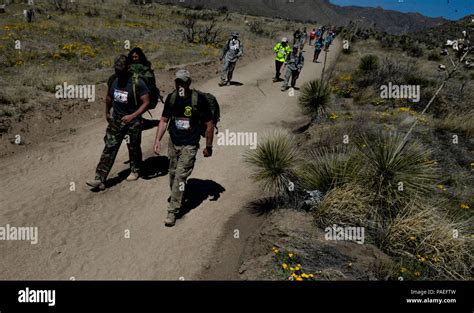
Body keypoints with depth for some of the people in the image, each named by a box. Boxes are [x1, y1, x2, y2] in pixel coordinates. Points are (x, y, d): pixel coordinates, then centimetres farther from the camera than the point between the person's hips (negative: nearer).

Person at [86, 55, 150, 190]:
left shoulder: (138, 83, -16)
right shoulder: (114, 81, 1)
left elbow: (146, 102, -18)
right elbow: (109, 97, 18)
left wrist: (132, 116, -26)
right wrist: (107, 112, 23)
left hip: (132, 122, -4)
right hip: (116, 121, 4)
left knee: (134, 148, 13)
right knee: (109, 148, -1)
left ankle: (135, 171, 37)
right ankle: (100, 179, -2)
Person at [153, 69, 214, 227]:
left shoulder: (199, 99, -16)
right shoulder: (171, 98, -1)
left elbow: (209, 124, -8)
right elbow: (164, 120, 8)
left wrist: (208, 147, -3)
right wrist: (158, 140, -2)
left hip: (189, 145, -5)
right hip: (173, 142, 5)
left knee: (180, 176, -9)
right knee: (173, 174, 15)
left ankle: (173, 211, -1)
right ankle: (176, 197, 40)